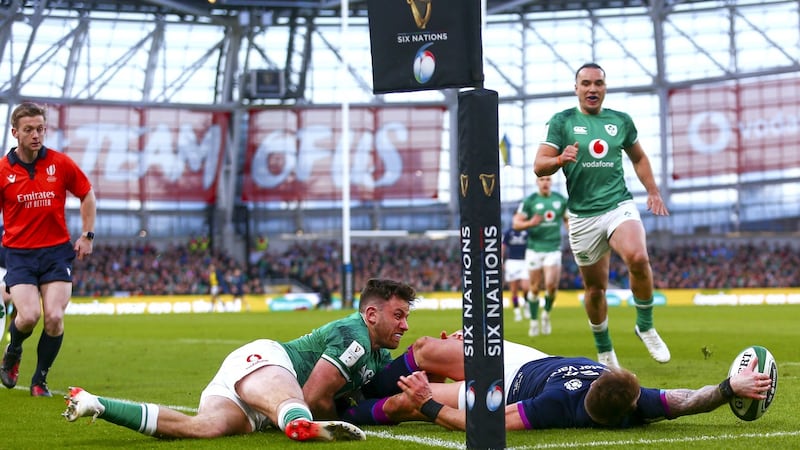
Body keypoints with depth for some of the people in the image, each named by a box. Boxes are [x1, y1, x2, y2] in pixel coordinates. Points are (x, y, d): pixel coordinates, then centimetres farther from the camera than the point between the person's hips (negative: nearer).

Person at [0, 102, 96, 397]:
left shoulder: (61, 163, -2)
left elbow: (87, 195, 13)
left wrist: (87, 235, 8)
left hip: (56, 251, 1)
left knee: (54, 317, -12)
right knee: (28, 315, -19)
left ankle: (40, 379, 10)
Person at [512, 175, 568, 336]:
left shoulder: (561, 200, 5)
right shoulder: (529, 201, -4)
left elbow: (567, 220, 19)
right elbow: (516, 223, -6)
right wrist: (530, 223, -24)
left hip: (553, 249, 1)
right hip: (534, 249, -1)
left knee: (551, 284, -14)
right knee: (534, 288, 3)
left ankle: (546, 314, 13)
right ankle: (534, 322, 19)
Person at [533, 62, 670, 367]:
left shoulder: (621, 121, 10)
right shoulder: (561, 122, 2)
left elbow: (638, 158, 25)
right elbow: (539, 166, -4)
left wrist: (653, 192, 15)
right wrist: (560, 159, -25)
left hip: (619, 206, 0)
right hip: (582, 216, 0)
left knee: (638, 258, -29)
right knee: (595, 289, 6)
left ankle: (645, 326, -8)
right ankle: (604, 350, 28)